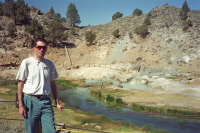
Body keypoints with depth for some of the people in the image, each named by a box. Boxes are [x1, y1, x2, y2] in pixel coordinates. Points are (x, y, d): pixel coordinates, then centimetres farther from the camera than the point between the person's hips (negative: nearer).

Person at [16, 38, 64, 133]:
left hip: (46, 101, 3)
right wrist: (20, 105, -7)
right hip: (30, 101, -3)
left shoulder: (49, 64, 6)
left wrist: (57, 102, 11)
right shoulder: (26, 62, -5)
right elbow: (20, 84, -3)